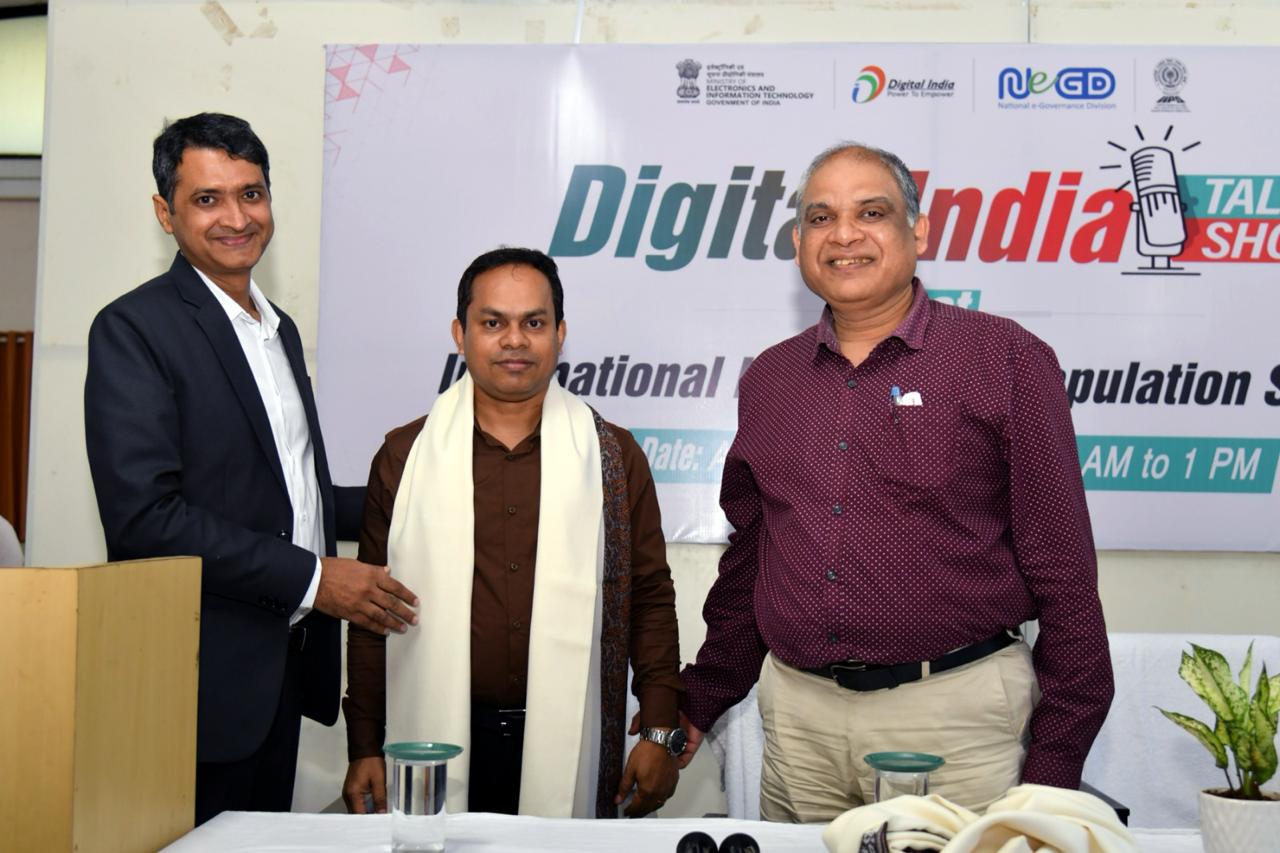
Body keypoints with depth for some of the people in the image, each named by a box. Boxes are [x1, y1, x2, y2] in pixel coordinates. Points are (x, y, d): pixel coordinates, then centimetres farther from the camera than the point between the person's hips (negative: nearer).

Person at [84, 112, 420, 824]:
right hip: (203, 681, -7)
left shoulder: (280, 329, 15)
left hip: (280, 669, 8)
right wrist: (310, 578, -20)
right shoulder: (134, 328, -11)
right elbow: (144, 515, -21)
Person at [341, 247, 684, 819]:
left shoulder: (613, 455, 4)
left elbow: (651, 600, 4)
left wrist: (659, 733, -1)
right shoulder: (404, 455, 4)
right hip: (438, 747, 0)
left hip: (569, 752, 0)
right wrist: (364, 748, 3)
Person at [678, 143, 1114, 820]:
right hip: (798, 713, 4)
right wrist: (701, 703, 18)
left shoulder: (1004, 359, -4)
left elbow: (1062, 567, -5)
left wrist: (1056, 760, -8)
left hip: (957, 713, -4)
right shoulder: (769, 379, 9)